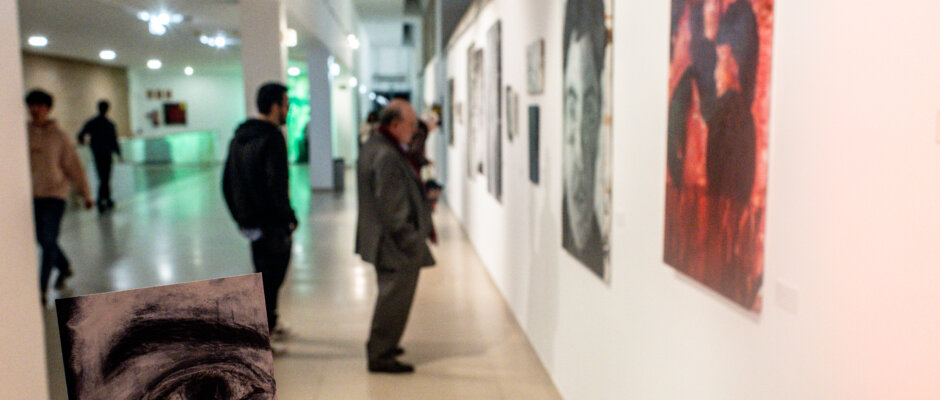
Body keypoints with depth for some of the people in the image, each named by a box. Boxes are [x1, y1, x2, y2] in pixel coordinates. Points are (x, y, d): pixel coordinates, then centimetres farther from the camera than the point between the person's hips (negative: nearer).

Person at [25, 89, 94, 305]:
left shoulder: (58, 136, -5)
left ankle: (42, 289, 2)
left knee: (48, 240, -6)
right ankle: (64, 266, 40)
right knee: (43, 239, 14)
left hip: (54, 192, -4)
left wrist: (85, 193, 1)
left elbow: (74, 166, -1)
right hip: (32, 194, 4)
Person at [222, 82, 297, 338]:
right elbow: (277, 187, -23)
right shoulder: (272, 138, -17)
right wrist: (289, 219, -12)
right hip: (272, 225, -9)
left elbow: (227, 183, 15)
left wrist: (240, 217, 19)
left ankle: (269, 325, 36)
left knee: (264, 274, 22)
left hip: (251, 222, 9)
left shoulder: (239, 136, 11)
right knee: (270, 279, 0)